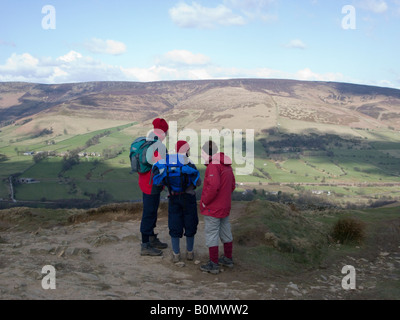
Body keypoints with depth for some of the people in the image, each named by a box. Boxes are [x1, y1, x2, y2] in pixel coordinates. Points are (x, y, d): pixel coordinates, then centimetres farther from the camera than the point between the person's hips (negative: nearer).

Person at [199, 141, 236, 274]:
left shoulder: (213, 165, -20)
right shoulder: (227, 165, 10)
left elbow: (213, 186, -30)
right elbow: (232, 185, 16)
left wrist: (204, 201, -18)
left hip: (212, 208, -9)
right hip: (225, 207, 9)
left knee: (211, 234, 0)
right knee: (225, 232, 18)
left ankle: (213, 264, 5)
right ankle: (228, 259, 30)